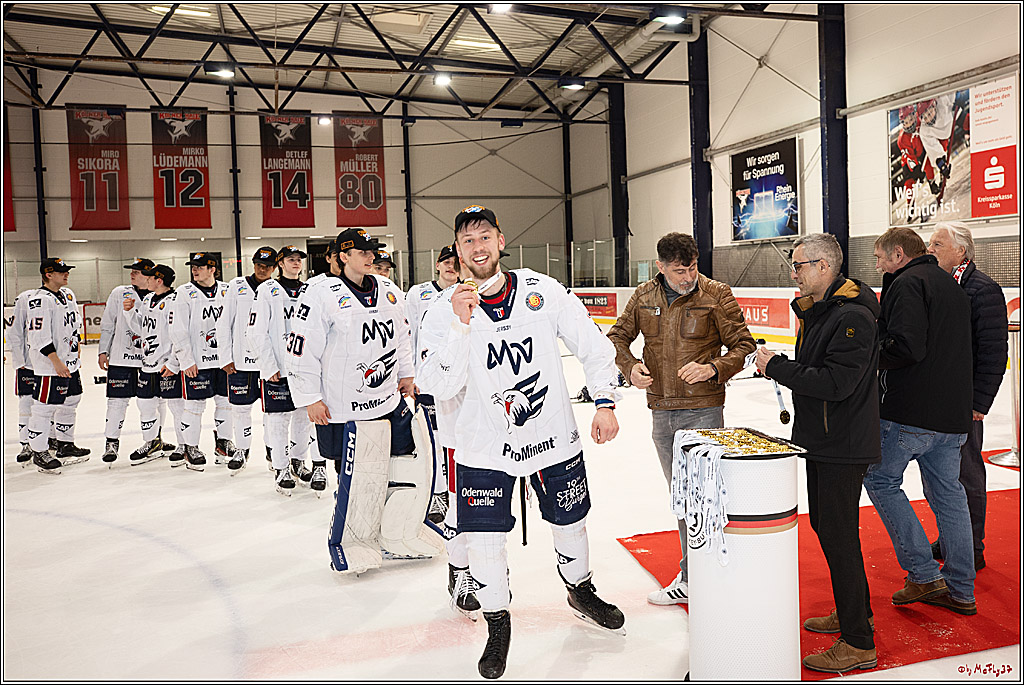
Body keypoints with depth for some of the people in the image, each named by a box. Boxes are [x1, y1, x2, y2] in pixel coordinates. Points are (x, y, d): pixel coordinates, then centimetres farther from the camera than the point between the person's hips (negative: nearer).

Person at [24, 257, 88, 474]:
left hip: (70, 362, 9)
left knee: (70, 403, 17)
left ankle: (65, 445, 31)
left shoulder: (68, 294, 11)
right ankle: (38, 452, 9)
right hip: (49, 366, -9)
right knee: (44, 408, -2)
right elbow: (39, 336, -22)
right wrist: (56, 361, -23)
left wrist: (77, 348, 22)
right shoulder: (39, 300, -17)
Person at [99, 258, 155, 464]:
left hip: (149, 360, 0)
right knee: (117, 401, 1)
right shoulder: (119, 293, 6)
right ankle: (112, 441, 12)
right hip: (120, 357, 0)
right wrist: (103, 350, 5)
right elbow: (107, 324, 9)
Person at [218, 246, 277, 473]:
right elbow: (224, 323, 3)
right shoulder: (237, 286, 2)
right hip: (241, 360, 0)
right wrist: (225, 358, -2)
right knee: (240, 407, 6)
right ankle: (241, 450, 24)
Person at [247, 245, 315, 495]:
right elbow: (256, 332, -9)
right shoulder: (267, 290, -4)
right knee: (278, 419, 0)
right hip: (277, 369, -5)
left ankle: (298, 462, 28)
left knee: (304, 416, 11)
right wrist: (270, 367, -13)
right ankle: (280, 469, 13)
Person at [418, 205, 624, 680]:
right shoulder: (444, 311, -10)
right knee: (483, 539, -4)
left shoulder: (543, 291, -8)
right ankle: (497, 622, 23)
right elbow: (437, 387, -20)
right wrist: (460, 324, -29)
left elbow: (593, 346, 0)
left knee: (571, 521, 17)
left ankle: (580, 591, 47)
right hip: (485, 447, -1)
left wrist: (604, 403, -5)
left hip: (554, 436, 2)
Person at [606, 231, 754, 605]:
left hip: (703, 410, -5)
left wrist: (713, 368, -19)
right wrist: (631, 366, -4)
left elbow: (743, 345, -2)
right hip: (661, 411, 5)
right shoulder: (644, 297, 4)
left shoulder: (716, 295, -5)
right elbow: (617, 336, 15)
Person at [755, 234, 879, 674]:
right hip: (822, 439, 10)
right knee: (824, 524, 20)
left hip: (843, 446, -10)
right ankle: (854, 612, 38)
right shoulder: (816, 310, 11)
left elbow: (835, 382, -27)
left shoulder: (853, 316, -21)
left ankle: (858, 643, 11)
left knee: (838, 535, -3)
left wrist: (776, 366, -20)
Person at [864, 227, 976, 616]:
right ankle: (960, 590, 21)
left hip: (912, 411, -9)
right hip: (954, 413, 9)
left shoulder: (908, 282, -11)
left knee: (880, 479, 5)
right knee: (947, 493, 13)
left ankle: (924, 575, 4)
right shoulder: (951, 285, 20)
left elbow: (907, 347, -22)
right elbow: (947, 348, 21)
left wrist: (870, 358, -8)